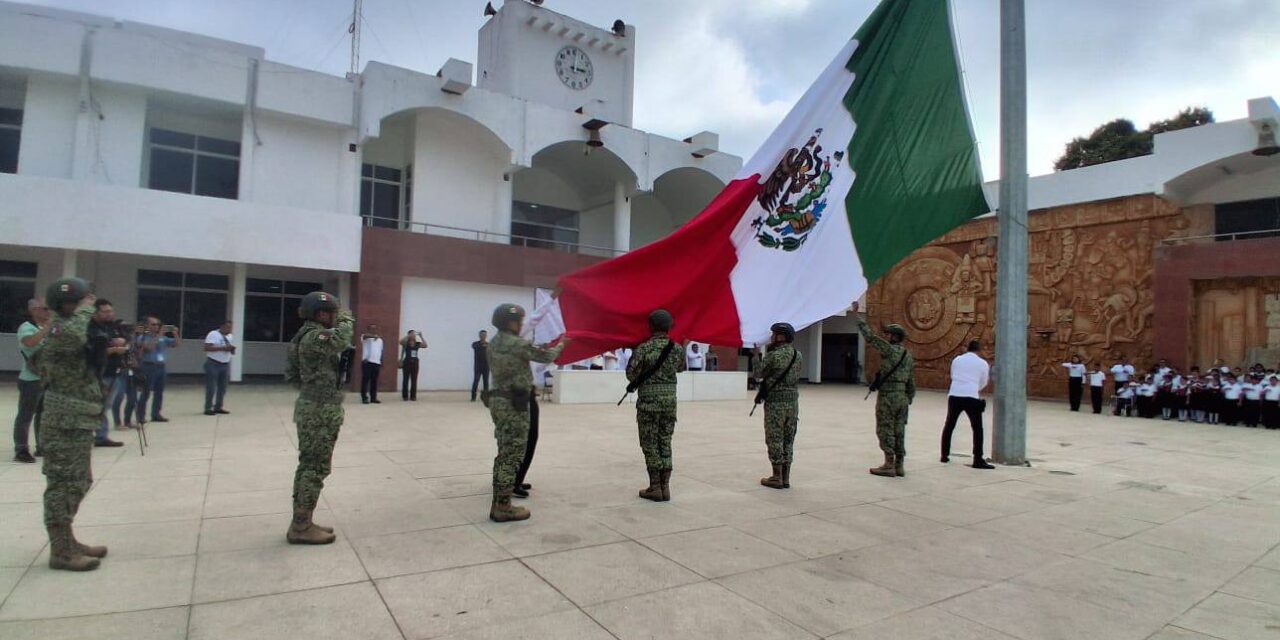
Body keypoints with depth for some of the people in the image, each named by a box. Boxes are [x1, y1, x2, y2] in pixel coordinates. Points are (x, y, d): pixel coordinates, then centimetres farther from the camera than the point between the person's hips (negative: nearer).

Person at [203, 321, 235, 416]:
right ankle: (208, 408, 2)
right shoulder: (213, 334, -8)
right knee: (211, 388, -4)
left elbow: (232, 352, 19)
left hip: (225, 364, 7)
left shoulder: (230, 336, 13)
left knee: (222, 387, 9)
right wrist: (222, 347, -24)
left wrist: (232, 349, -5)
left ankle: (218, 407, 18)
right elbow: (207, 348, -19)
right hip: (213, 364, -6)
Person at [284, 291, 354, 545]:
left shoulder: (312, 335, 14)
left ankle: (300, 522, 23)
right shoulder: (314, 336, -16)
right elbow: (340, 340, -34)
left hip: (315, 408, 11)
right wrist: (346, 320, -16)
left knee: (309, 466, 14)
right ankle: (301, 527, 2)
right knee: (316, 468, -5)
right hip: (320, 411, -11)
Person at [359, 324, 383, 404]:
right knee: (365, 380, -3)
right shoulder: (365, 337, 2)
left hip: (377, 362, 5)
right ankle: (364, 398, 0)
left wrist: (381, 363, 16)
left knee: (374, 381, 7)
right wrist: (374, 336, -40)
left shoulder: (380, 339, 20)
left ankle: (373, 398, 12)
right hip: (367, 362, -5)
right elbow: (365, 335, -24)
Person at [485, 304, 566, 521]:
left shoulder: (494, 343, 11)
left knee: (504, 453, 14)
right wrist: (560, 345, 16)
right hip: (514, 404, -9)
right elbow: (545, 357, -2)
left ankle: (497, 503, 18)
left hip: (497, 400, 9)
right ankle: (503, 507, 0)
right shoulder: (518, 344, -14)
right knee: (513, 455, -3)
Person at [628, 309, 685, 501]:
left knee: (650, 444, 4)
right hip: (670, 400, 4)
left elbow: (631, 373, -9)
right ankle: (665, 487, 13)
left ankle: (655, 488, 6)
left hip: (648, 400, -4)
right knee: (665, 443, 11)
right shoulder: (677, 348, 2)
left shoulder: (644, 348, -12)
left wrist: (636, 382, 11)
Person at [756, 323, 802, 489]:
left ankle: (777, 478, 6)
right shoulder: (799, 356, 7)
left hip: (775, 403, -6)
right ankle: (786, 477, 16)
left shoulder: (773, 355, -14)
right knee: (788, 440, 11)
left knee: (775, 440, 2)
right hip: (793, 402, 6)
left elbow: (758, 375, -5)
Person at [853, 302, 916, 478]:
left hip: (887, 397, -8)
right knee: (899, 431, 11)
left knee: (885, 431, -1)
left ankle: (889, 465, 1)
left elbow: (869, 336, -15)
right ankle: (899, 465, 15)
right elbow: (911, 382, 15)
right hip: (902, 397, 8)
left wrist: (856, 314, -11)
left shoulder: (889, 349, -11)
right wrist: (908, 400, 22)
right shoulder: (909, 356, 13)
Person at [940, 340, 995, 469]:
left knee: (949, 426, 16)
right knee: (977, 429, 6)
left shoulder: (956, 359, 11)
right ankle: (978, 460, 2)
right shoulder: (983, 363, 5)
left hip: (954, 395, 3)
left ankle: (945, 455, 23)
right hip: (971, 397, -3)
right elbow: (983, 383, 13)